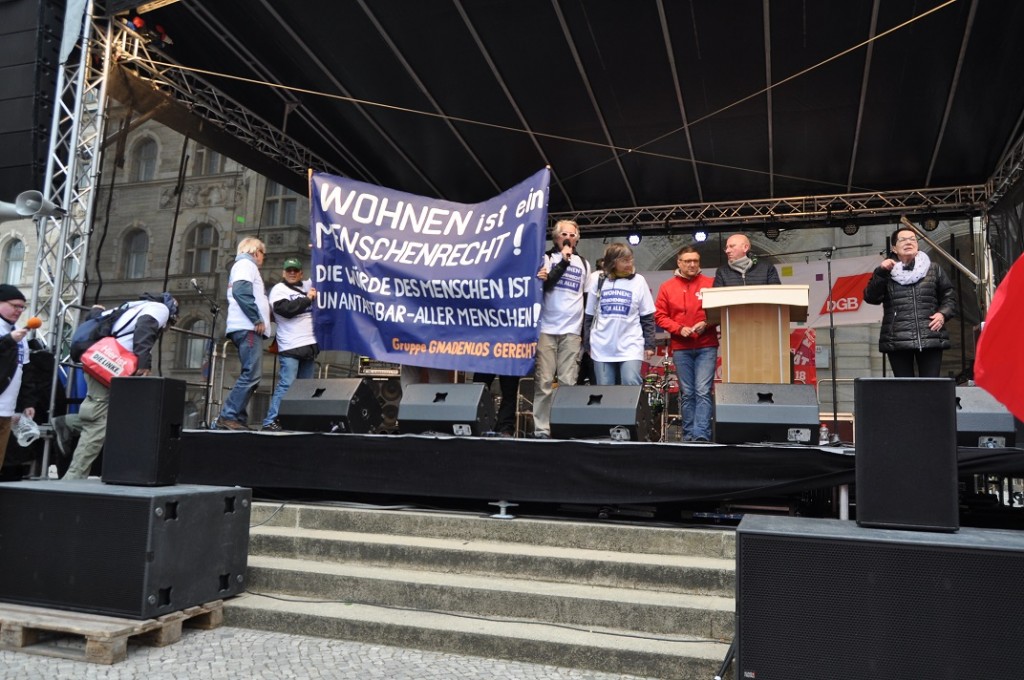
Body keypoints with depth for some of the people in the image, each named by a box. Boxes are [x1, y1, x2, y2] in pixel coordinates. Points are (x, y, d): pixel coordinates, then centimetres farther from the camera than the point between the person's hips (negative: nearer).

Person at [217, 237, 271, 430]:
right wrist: (258, 319, -17)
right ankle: (227, 416, -17)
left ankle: (239, 419, 3)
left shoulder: (242, 266, 29)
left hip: (247, 328, 10)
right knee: (251, 375, -15)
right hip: (247, 328, -10)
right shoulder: (246, 264, -1)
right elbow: (241, 292, -18)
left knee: (251, 376, 7)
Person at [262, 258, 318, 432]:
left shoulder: (307, 285, 17)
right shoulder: (278, 289, 1)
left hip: (310, 345, 6)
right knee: (286, 385, -13)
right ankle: (270, 422, -11)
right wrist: (307, 299, -7)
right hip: (290, 347, -6)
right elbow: (287, 309, -16)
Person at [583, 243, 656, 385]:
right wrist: (587, 344, 8)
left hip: (630, 346, -1)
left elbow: (647, 317, 4)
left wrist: (649, 345, -1)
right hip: (602, 348, 2)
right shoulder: (598, 279, 4)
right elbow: (589, 315, 9)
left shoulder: (638, 281, 2)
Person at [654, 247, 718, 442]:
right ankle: (689, 435, 13)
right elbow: (660, 315, 3)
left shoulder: (710, 284, 5)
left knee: (703, 392, -9)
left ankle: (701, 435, -11)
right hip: (680, 348, 1)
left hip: (706, 347, -1)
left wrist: (706, 324, -13)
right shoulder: (667, 287, 6)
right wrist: (679, 329, -10)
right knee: (687, 394, 7)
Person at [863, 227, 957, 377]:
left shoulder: (933, 269, 14)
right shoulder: (886, 272, 10)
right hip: (897, 341, -1)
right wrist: (880, 272, -11)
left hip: (931, 338, 1)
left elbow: (949, 295, 16)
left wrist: (943, 314, -2)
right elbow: (870, 297, -2)